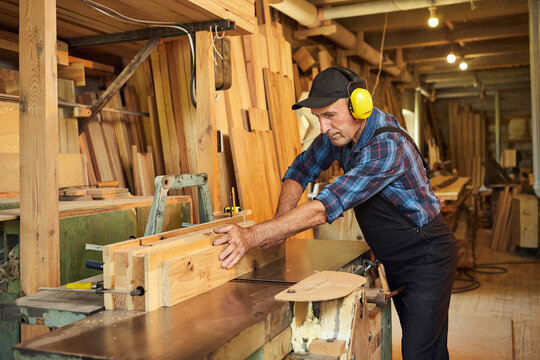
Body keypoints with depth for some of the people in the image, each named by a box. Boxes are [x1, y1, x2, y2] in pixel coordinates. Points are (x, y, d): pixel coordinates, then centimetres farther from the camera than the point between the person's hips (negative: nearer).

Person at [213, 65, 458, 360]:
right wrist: (280, 223, -12)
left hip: (426, 258, -7)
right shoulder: (339, 132, -5)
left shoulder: (388, 146, -32)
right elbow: (301, 169, 6)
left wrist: (251, 237, -39)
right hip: (395, 260, 8)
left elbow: (327, 207, -38)